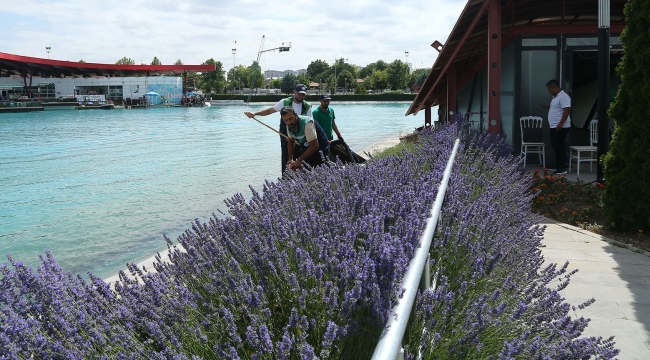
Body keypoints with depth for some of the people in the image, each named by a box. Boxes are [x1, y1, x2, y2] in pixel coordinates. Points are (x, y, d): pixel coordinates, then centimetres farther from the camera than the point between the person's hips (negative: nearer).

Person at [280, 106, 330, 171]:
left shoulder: (307, 123, -30)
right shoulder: (289, 125, -7)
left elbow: (315, 146, -30)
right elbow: (291, 141, 10)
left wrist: (299, 160, -29)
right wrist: (290, 159, -3)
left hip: (320, 150, -7)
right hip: (306, 149, 7)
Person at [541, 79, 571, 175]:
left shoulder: (563, 97, -15)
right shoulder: (556, 97, 18)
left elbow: (566, 110, -23)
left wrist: (561, 124, -28)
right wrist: (547, 107, 14)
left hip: (560, 127, -10)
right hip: (554, 127, 10)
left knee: (560, 147, -7)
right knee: (555, 147, 14)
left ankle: (562, 168, -4)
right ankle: (558, 166, 22)